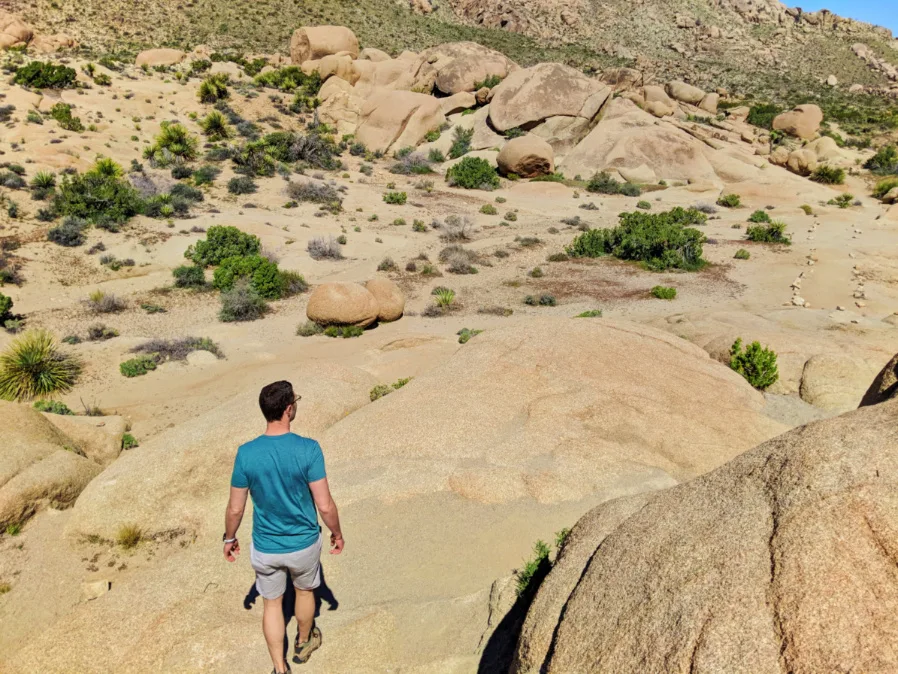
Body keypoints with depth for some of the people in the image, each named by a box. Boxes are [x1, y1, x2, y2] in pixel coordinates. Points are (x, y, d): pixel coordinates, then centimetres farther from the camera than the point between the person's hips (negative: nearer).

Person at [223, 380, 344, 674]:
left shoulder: (246, 453, -18)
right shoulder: (308, 449, -24)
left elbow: (235, 508, -8)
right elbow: (325, 505, -19)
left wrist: (229, 538, 11)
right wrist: (337, 533, 0)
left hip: (265, 547, 1)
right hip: (304, 543, 0)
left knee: (271, 603, 23)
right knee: (304, 590, 28)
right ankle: (304, 644, 52)